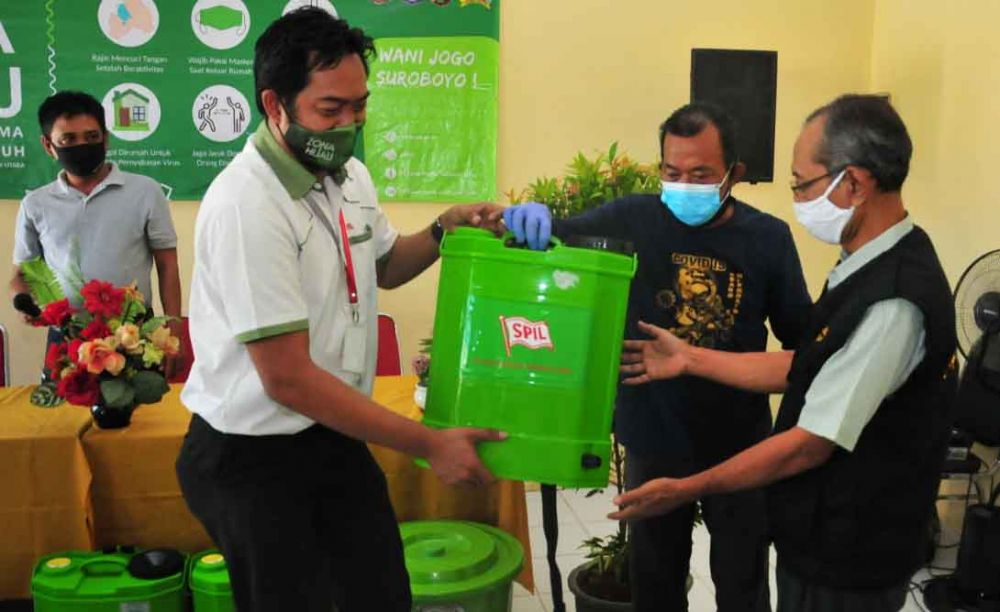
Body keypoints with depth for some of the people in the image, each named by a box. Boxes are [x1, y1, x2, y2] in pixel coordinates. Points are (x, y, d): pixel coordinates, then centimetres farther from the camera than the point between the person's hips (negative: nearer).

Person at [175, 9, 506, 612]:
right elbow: (289, 380, -25)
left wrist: (444, 230, 1)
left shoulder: (350, 175, 2)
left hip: (334, 436, 7)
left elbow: (383, 265, 23)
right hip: (253, 456, -7)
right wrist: (429, 444, -21)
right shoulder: (247, 203, -24)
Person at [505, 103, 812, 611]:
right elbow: (553, 238, -12)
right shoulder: (634, 220, -10)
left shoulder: (769, 238, -8)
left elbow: (801, 337, -2)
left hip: (740, 446, 0)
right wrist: (531, 219, -35)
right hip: (654, 441, 1)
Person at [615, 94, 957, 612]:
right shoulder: (871, 266, 2)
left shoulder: (894, 301, -28)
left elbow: (811, 444, -24)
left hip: (846, 567, -8)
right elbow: (810, 369, 9)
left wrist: (686, 490, -16)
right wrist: (691, 360, 9)